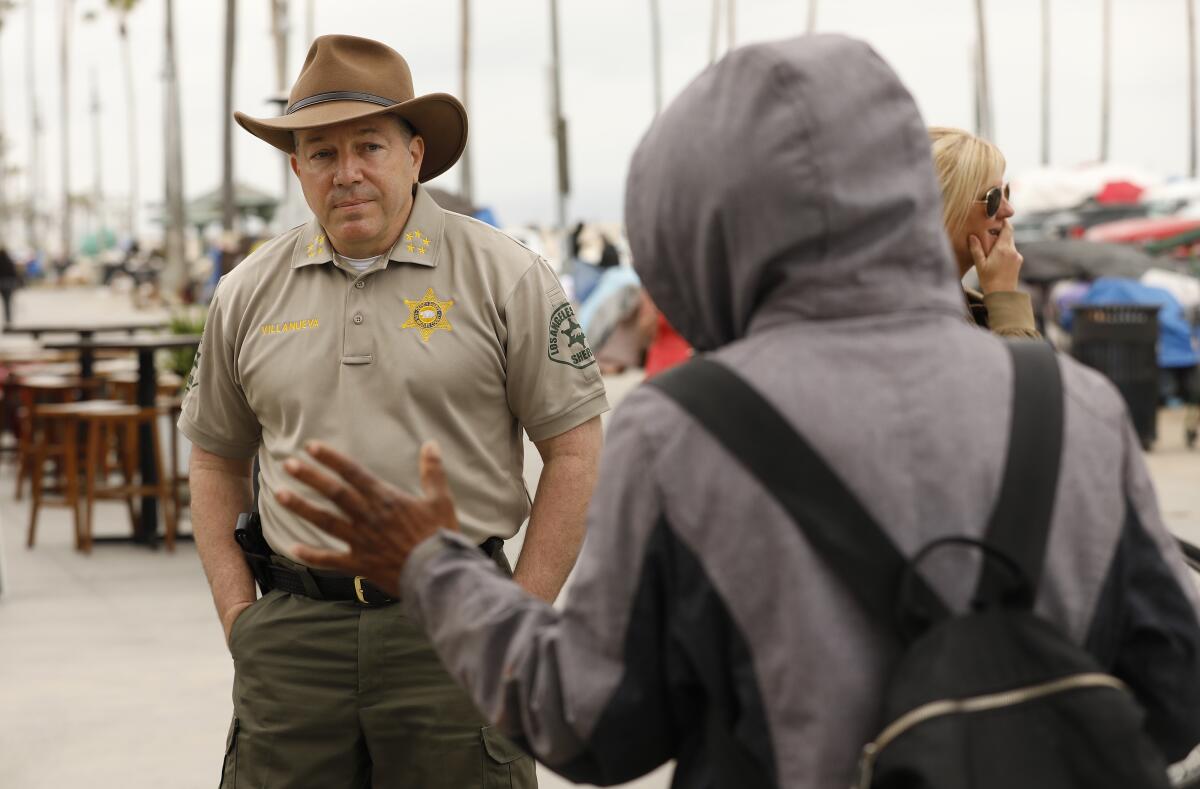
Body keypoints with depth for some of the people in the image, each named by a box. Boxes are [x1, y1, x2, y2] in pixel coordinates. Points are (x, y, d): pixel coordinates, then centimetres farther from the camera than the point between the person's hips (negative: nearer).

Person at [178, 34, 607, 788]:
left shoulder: (503, 276, -1)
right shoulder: (249, 293, 9)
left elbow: (576, 452, -1)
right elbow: (217, 462, 18)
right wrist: (239, 616, 8)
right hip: (292, 634, 3)